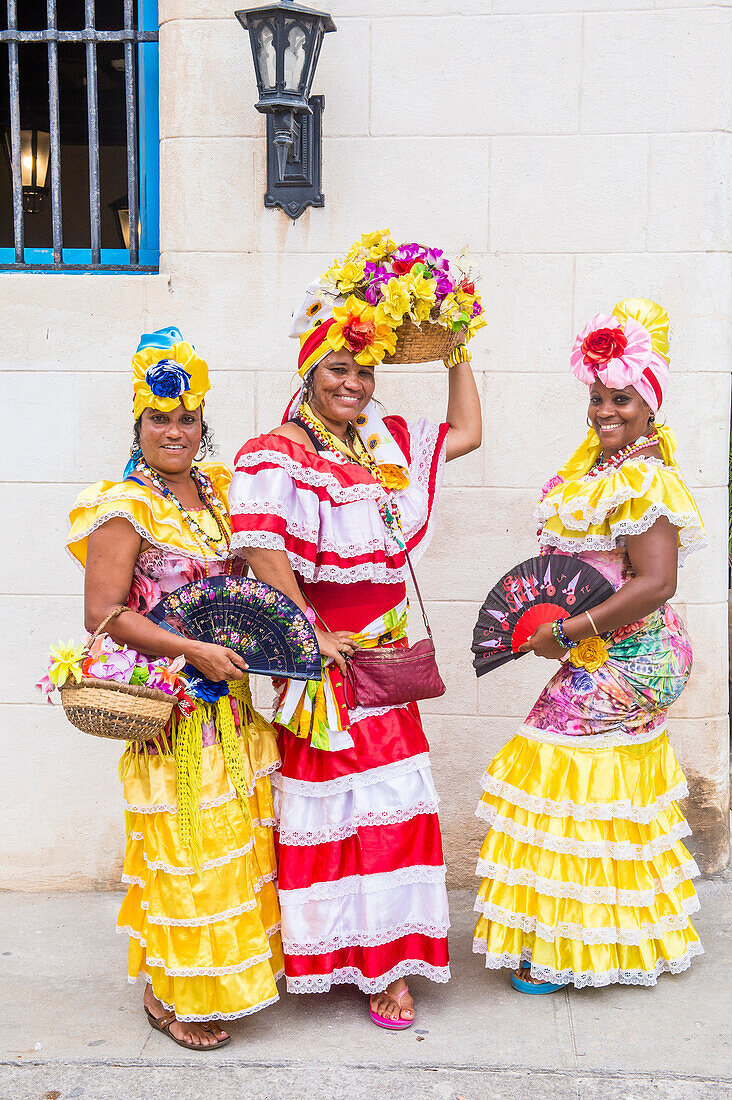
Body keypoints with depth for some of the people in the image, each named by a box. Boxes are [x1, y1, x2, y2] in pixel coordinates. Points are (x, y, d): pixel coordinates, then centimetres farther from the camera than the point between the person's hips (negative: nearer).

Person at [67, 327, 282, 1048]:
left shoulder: (217, 490, 9)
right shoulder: (125, 507, -11)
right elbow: (101, 612, -16)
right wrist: (191, 650, -21)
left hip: (234, 700, 7)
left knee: (236, 838, 15)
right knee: (183, 847, 2)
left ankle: (228, 972, 33)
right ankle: (170, 993, 20)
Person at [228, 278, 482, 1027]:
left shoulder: (391, 445, 12)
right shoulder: (275, 454, -9)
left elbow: (467, 433, 23)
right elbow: (263, 552, -20)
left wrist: (457, 347, 20)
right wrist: (308, 637, -19)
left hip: (385, 658, 6)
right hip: (321, 660, -5)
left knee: (391, 806, 5)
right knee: (324, 811, 4)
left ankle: (387, 962, 16)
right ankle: (325, 954, 21)